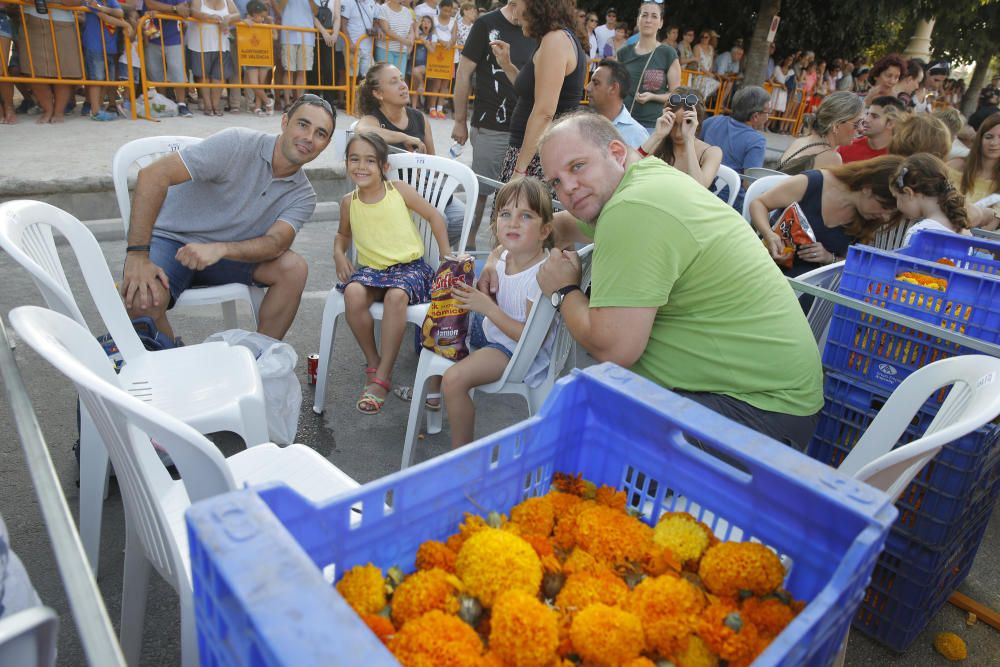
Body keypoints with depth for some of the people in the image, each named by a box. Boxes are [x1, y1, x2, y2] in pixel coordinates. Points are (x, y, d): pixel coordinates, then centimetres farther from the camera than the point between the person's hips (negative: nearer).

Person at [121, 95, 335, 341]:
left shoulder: (303, 196, -3)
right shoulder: (238, 143, -18)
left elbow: (275, 244, -20)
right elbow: (153, 175, -22)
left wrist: (219, 250, -39)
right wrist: (137, 255, -27)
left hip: (229, 256, 4)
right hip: (170, 239, -4)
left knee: (293, 268, -21)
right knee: (142, 300, -33)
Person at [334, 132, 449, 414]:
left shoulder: (399, 190, -3)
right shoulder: (349, 202, 6)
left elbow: (434, 216, 6)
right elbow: (343, 234, 25)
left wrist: (446, 256, 2)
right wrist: (339, 255, 3)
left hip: (408, 266, -3)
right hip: (370, 268, 3)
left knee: (396, 295, -36)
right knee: (353, 293, -32)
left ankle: (382, 378, -24)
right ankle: (373, 363, -10)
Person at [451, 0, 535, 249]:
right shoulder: (487, 24, -3)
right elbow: (464, 73, -3)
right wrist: (460, 121, -4)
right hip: (491, 127, -4)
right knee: (481, 190, 2)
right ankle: (469, 245, 17)